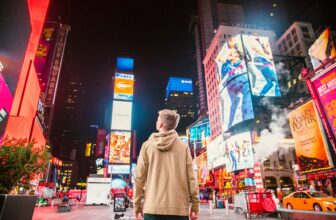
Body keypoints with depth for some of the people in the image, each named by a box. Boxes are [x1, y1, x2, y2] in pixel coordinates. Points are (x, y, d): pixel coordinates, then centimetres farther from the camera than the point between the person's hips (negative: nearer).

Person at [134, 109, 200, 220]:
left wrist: (137, 206, 8)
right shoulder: (183, 147, 0)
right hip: (179, 207, 0)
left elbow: (139, 178, 0)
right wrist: (195, 204, 6)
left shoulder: (147, 145, 1)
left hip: (152, 207, 0)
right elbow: (191, 178, -2)